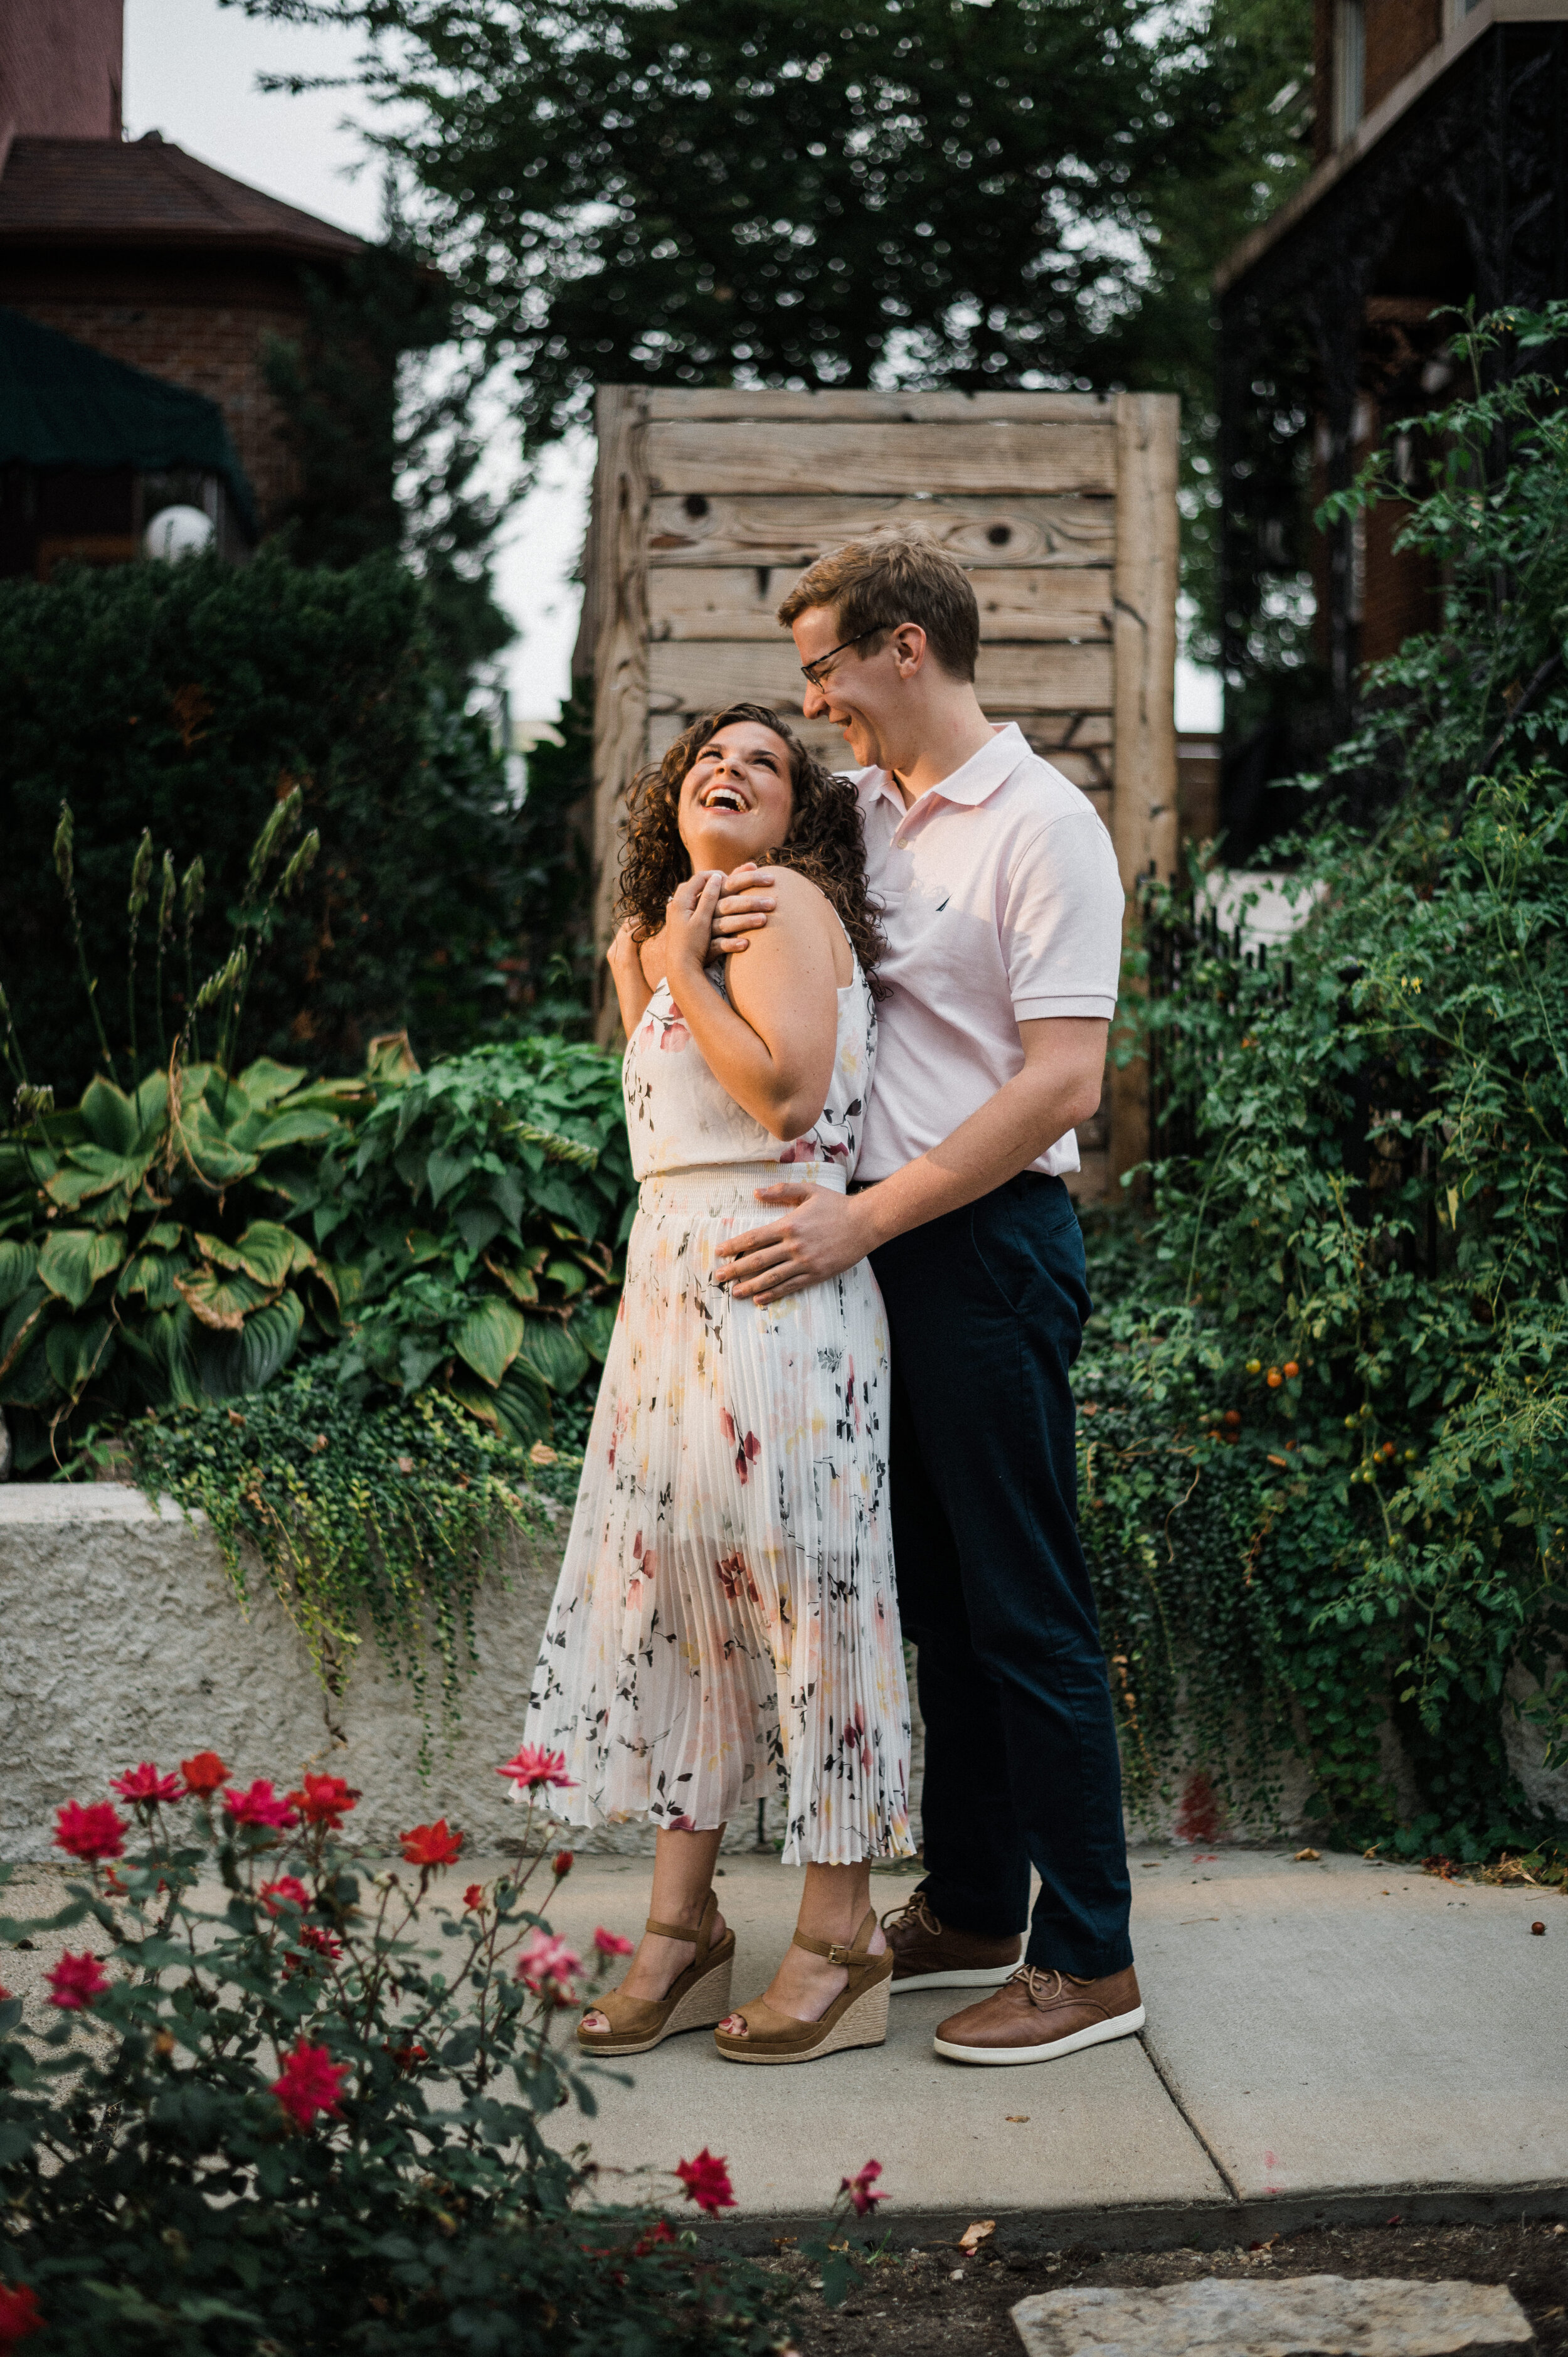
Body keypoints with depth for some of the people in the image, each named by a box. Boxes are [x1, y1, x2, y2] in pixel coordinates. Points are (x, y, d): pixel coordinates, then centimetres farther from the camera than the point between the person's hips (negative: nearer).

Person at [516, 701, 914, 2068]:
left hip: (775, 1283, -9)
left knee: (802, 1589, -5)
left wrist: (681, 977, -7)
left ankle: (839, 1940, 4)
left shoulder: (785, 900, -4)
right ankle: (682, 1928, 15)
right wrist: (639, 986, 16)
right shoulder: (670, 932, 22)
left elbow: (787, 1093, -16)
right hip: (672, 1278, 9)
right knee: (671, 1583, 8)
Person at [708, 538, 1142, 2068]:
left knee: (1023, 1606, -3)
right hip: (876, 1240, 8)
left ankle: (1088, 1961, 6)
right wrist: (749, 935, 0)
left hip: (987, 1241, -8)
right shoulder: (862, 811, 13)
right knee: (938, 1594, 14)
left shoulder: (1042, 825, -11)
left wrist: (863, 1221, -19)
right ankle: (970, 1911, 25)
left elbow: (1061, 1084, -18)